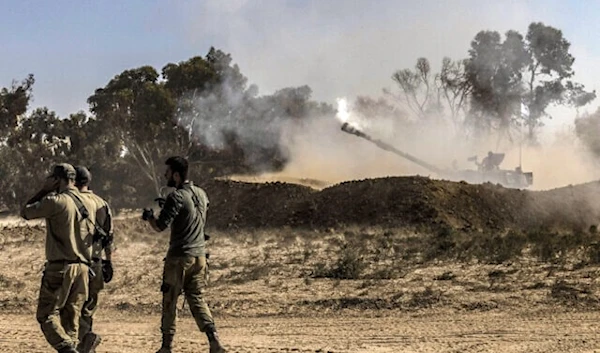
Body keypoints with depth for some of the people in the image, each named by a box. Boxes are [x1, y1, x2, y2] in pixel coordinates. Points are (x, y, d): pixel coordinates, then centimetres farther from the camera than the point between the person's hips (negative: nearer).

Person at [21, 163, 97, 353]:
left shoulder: (55, 202, -11)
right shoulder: (88, 205, 10)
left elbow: (25, 212, 1)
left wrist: (44, 190, 5)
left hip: (59, 268, -6)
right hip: (82, 268, 6)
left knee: (46, 314, -1)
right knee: (71, 318, 12)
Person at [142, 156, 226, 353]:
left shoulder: (176, 197, -14)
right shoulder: (201, 194, 9)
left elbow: (160, 227, -18)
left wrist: (148, 217, 3)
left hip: (179, 257, -6)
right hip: (199, 255, 7)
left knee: (169, 301, 6)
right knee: (197, 299, 10)